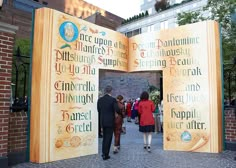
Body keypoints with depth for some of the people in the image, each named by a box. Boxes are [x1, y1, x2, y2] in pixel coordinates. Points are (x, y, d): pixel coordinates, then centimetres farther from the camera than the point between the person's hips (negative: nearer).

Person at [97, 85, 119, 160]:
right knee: (108, 138, 5)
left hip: (102, 121, 5)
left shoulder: (100, 100, 0)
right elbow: (117, 110, -17)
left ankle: (104, 153, 28)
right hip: (110, 121, -5)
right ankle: (105, 154, 9)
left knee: (104, 137, 20)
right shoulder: (113, 99, -15)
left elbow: (98, 110, 7)